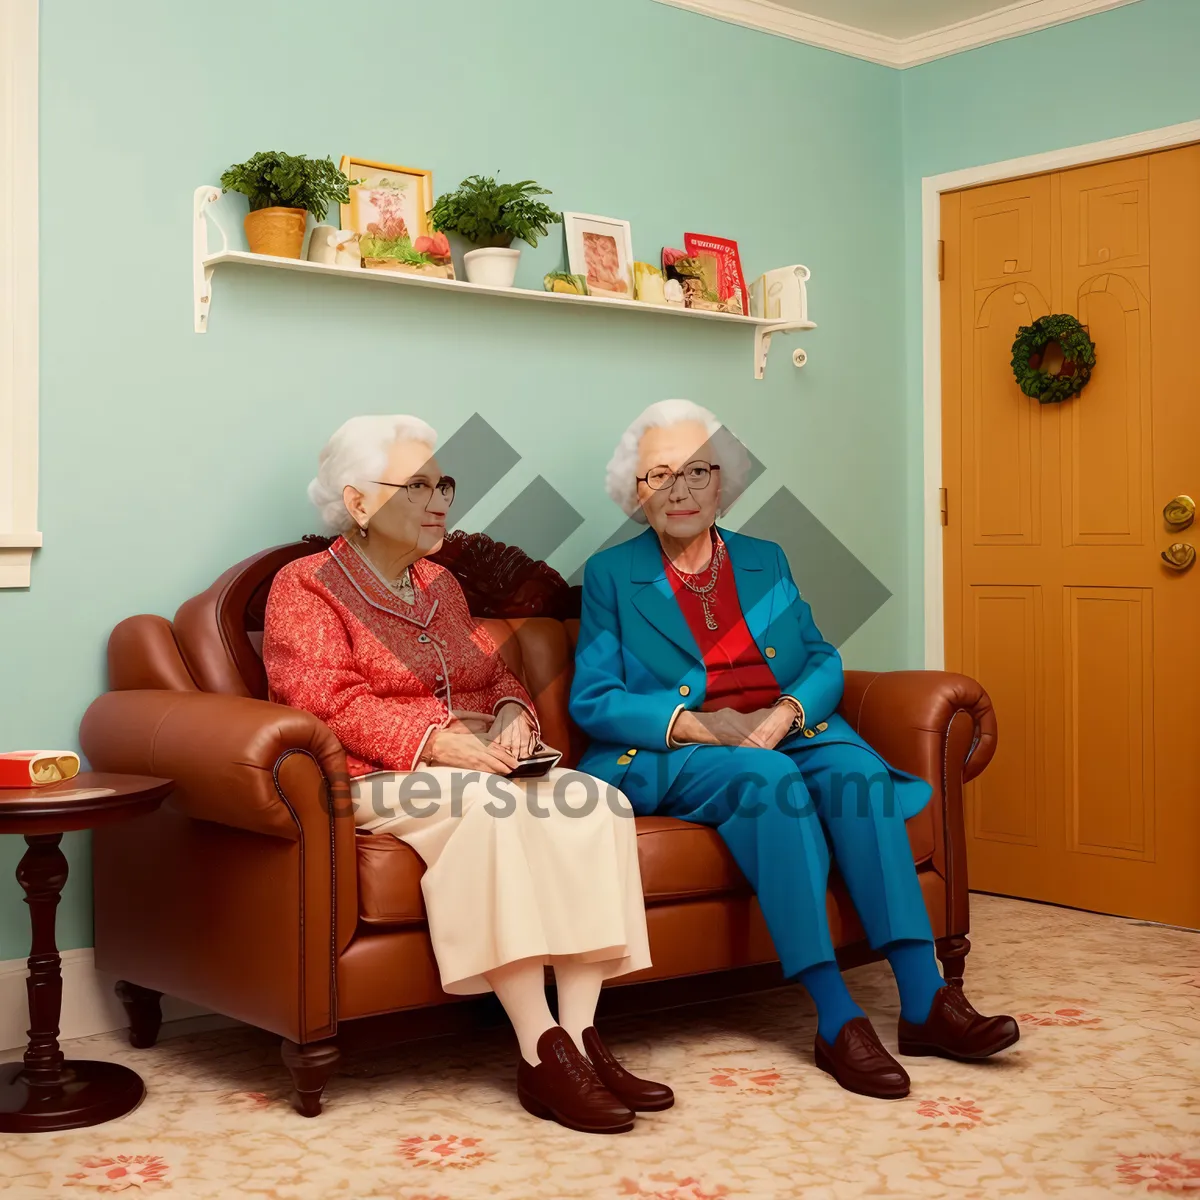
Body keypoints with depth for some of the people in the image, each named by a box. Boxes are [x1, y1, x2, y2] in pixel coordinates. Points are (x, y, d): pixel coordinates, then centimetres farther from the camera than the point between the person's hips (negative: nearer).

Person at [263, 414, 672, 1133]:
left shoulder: (441, 585, 25)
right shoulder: (306, 587, 3)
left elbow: (497, 676, 23)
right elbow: (325, 702, -12)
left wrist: (511, 714, -2)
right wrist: (434, 740, -23)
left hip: (479, 768, 7)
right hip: (376, 782, -6)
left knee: (598, 803, -22)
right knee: (491, 806, -37)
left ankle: (580, 1040, -27)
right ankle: (543, 1058, -36)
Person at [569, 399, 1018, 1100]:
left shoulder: (765, 561, 19)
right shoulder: (611, 574, 8)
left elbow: (823, 662, 12)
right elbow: (593, 701, -1)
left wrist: (786, 713, -11)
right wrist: (695, 725, -16)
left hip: (784, 734, 4)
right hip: (665, 757, -3)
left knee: (854, 768, -28)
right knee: (766, 778, -34)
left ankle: (925, 1001, -32)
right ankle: (836, 1019, -35)